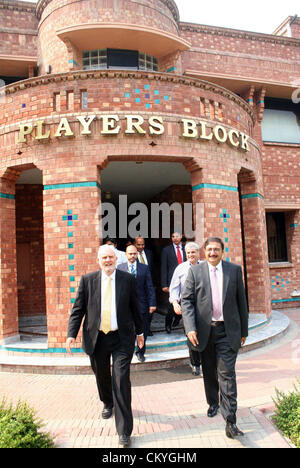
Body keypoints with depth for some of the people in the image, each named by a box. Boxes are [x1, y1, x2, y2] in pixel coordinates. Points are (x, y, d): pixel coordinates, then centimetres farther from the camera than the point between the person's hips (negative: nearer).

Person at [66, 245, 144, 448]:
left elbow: (135, 307, 6)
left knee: (121, 381, -5)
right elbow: (78, 309, 1)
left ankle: (124, 431, 8)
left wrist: (140, 332, 12)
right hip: (96, 338, 2)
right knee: (102, 376, 21)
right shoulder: (87, 280, -1)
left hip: (122, 338, -2)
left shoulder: (128, 279, -2)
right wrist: (72, 334, -6)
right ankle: (108, 403, 52)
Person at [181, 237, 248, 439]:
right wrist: (190, 328, -14)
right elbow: (187, 300, -4)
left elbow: (241, 301, 6)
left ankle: (230, 420, 9)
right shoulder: (195, 271, -1)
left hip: (227, 331, -1)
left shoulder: (235, 270, 1)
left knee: (227, 373, -2)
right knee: (209, 372, 17)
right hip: (204, 330, 1)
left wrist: (244, 330, 8)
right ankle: (213, 403, 40)